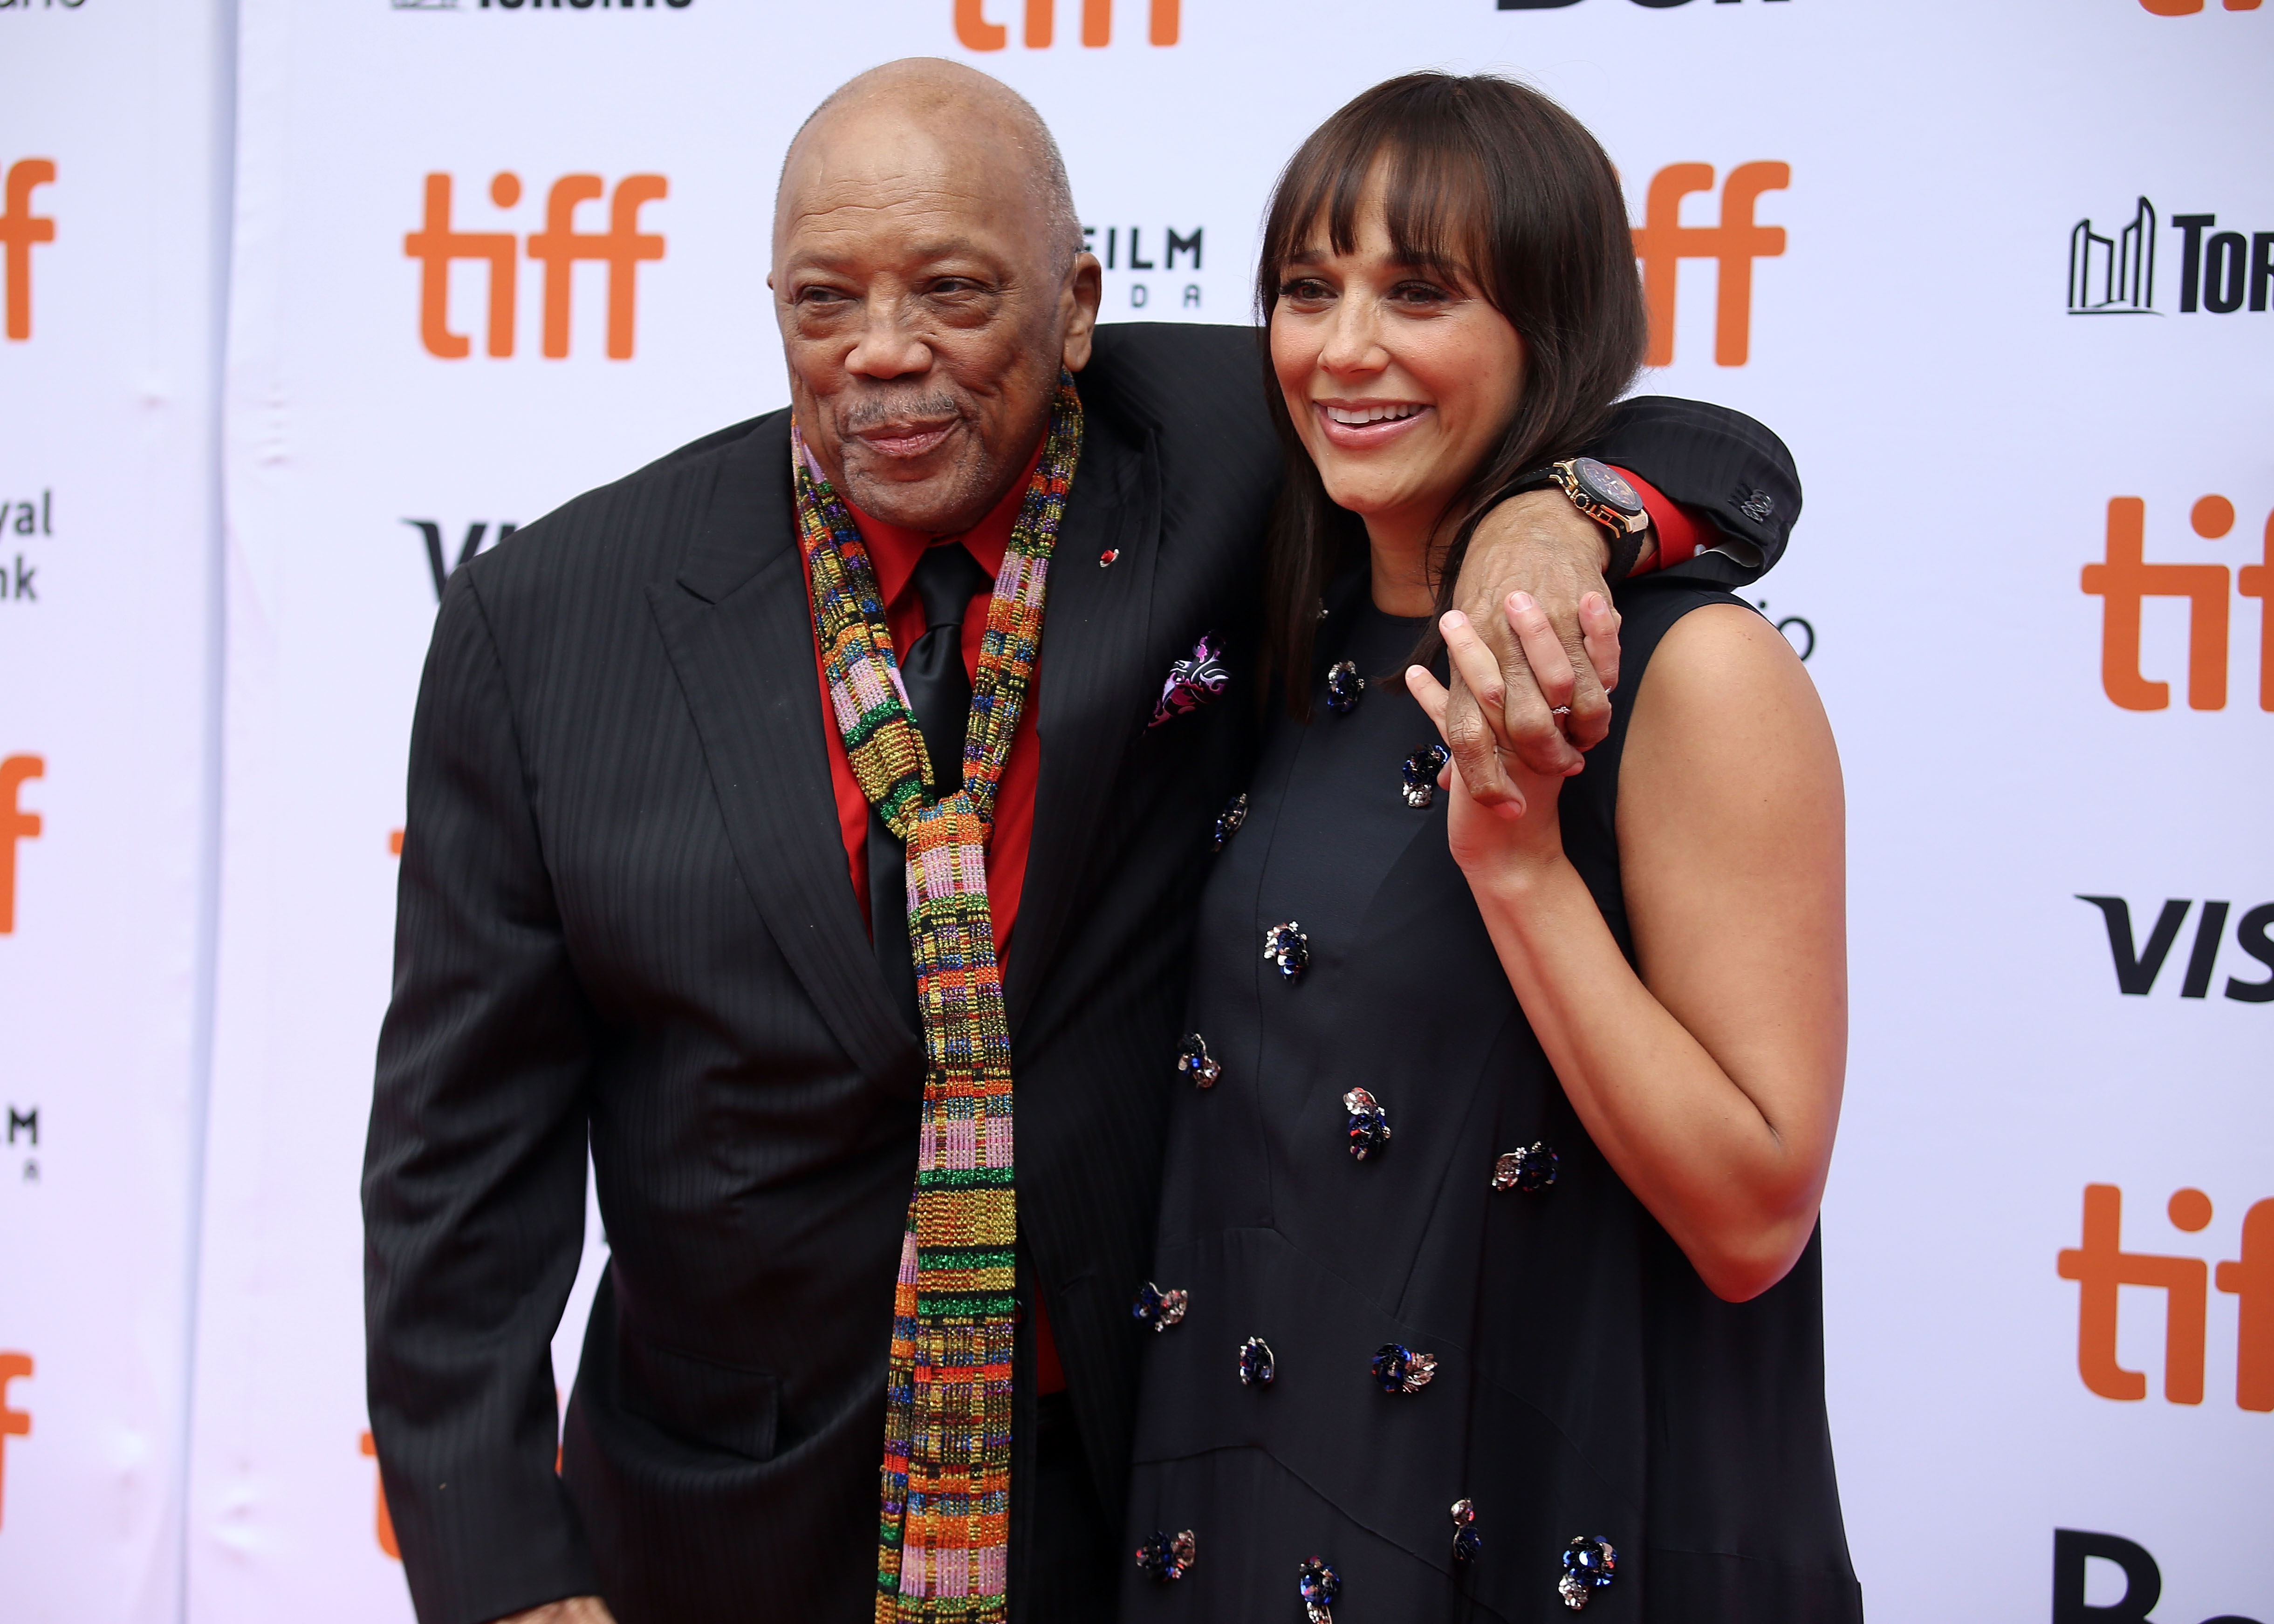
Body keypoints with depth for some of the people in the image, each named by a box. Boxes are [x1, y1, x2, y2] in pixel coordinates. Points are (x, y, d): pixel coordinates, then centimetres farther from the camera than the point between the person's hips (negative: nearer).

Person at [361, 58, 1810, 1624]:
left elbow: (1715, 458, -2)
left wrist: (1546, 518, -26)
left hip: (1153, 1490, 0)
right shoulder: (549, 622, -9)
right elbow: (465, 1145, -6)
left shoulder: (1214, 465, -9)